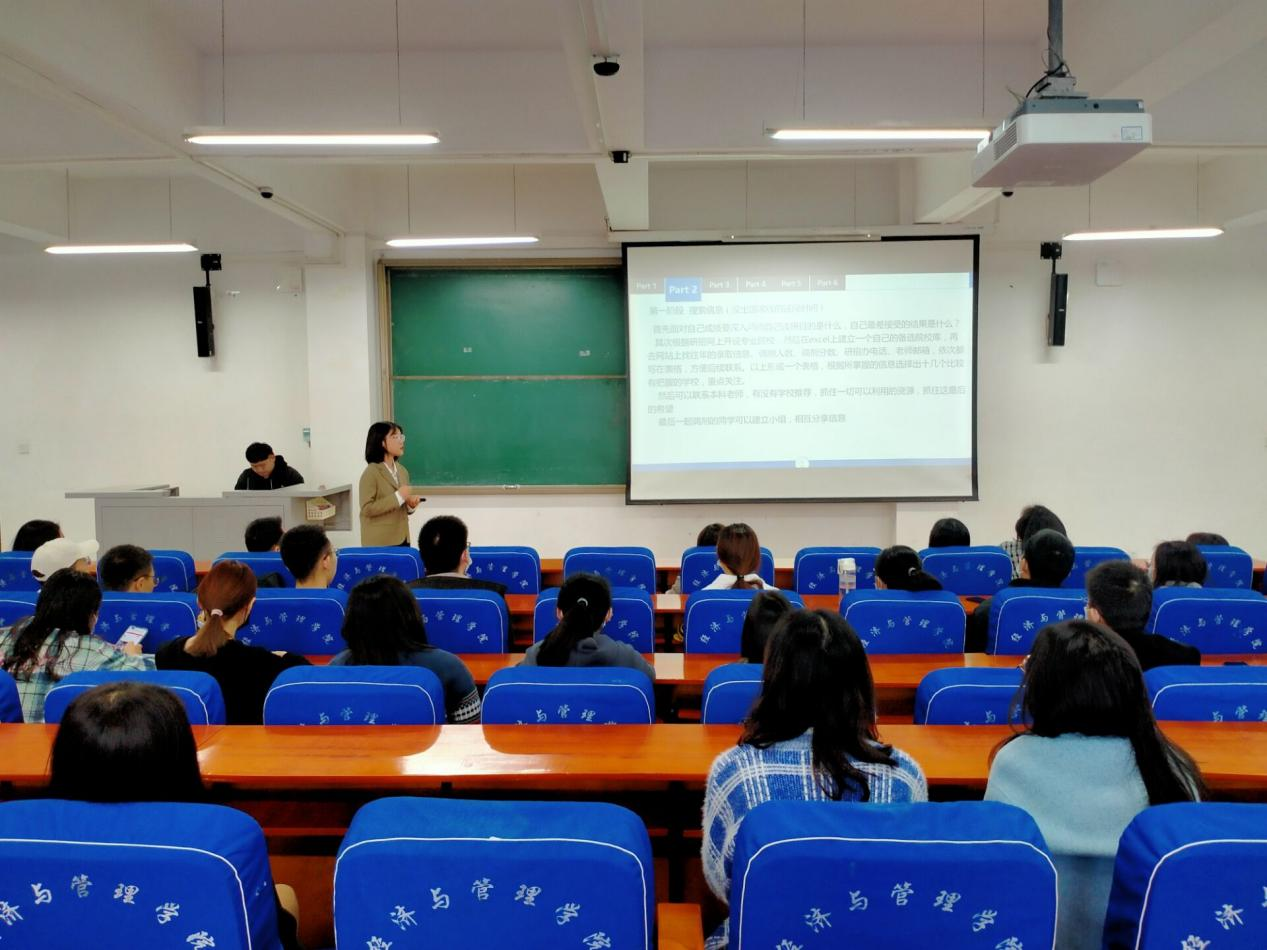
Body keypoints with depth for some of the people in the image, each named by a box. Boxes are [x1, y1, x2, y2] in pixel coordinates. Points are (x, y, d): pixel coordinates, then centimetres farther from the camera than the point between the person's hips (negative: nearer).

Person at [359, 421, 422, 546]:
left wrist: (410, 504, 0)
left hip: (402, 539, 7)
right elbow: (367, 509, -18)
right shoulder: (371, 473, -11)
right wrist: (397, 497, -20)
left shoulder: (402, 471, 11)